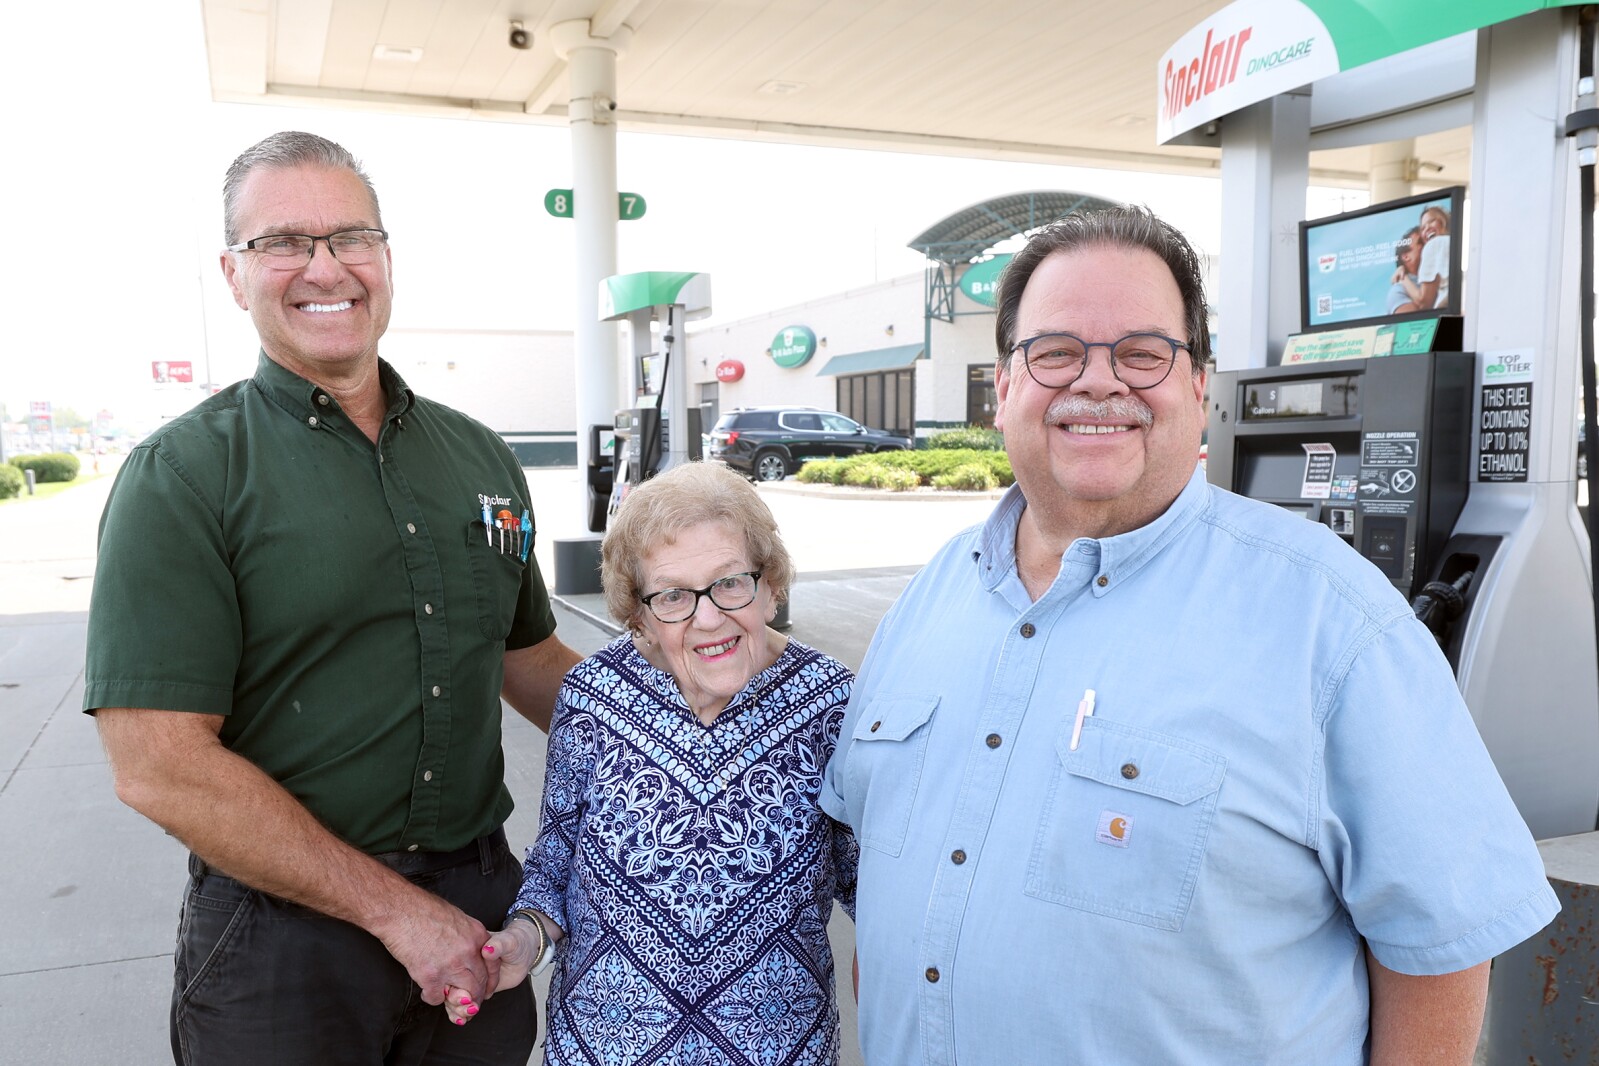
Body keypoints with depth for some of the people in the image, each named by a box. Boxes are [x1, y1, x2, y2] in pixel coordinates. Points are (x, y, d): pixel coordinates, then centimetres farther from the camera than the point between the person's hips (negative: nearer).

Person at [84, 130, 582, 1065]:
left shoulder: (479, 456, 6)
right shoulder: (182, 477, -10)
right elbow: (160, 767, -17)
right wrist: (397, 908, -16)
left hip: (482, 896, 5)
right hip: (284, 932, -4)